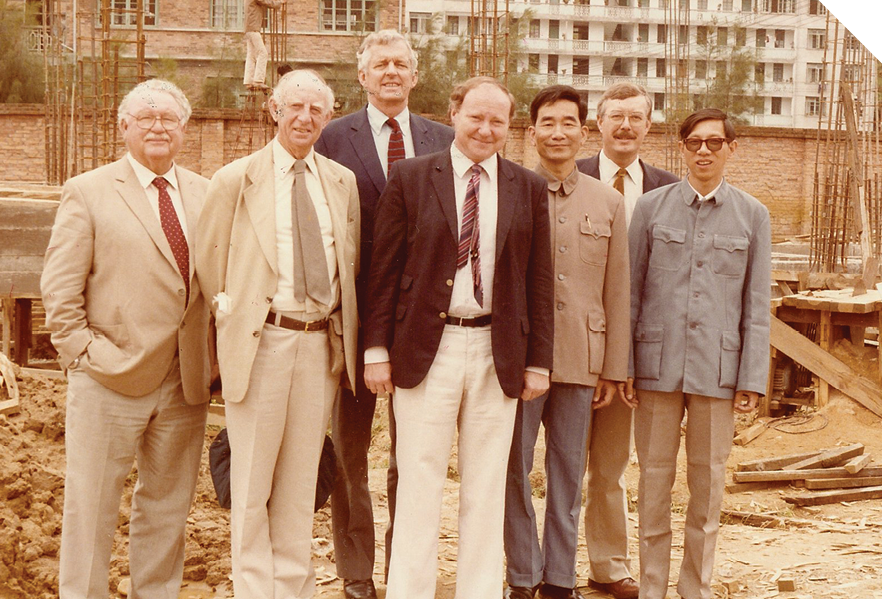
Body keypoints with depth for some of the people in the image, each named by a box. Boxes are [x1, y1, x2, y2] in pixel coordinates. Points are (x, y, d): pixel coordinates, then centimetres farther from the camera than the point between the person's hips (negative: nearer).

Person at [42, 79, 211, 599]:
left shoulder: (206, 195, 11)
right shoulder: (87, 192, 0)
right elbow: (60, 288, -3)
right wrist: (84, 352, -10)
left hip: (187, 382, 4)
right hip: (111, 380, -4)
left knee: (168, 507, 14)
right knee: (92, 505, 5)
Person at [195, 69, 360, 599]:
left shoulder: (343, 182, 11)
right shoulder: (235, 180, 0)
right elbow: (209, 265, 4)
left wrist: (348, 338, 11)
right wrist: (231, 321, -1)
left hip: (323, 342, 4)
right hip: (262, 338, -3)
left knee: (301, 476, 12)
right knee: (252, 480, 2)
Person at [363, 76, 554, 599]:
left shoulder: (529, 188, 6)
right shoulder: (410, 178, 1)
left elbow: (540, 281, 6)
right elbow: (384, 270, 0)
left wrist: (538, 361, 3)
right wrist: (378, 349, -4)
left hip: (499, 354, 2)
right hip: (427, 349, -2)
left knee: (487, 492, 11)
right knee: (419, 489, 3)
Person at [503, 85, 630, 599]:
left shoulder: (609, 202, 8)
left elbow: (617, 292, 8)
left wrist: (614, 369, 5)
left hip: (581, 360, 2)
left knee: (569, 473, 9)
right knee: (515, 469, 4)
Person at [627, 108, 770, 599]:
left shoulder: (752, 215, 6)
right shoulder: (651, 207, 5)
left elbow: (757, 305, 5)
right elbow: (630, 292, 6)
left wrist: (752, 379, -1)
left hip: (718, 368, 0)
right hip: (658, 364, 0)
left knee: (709, 481, 6)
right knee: (655, 477, 6)